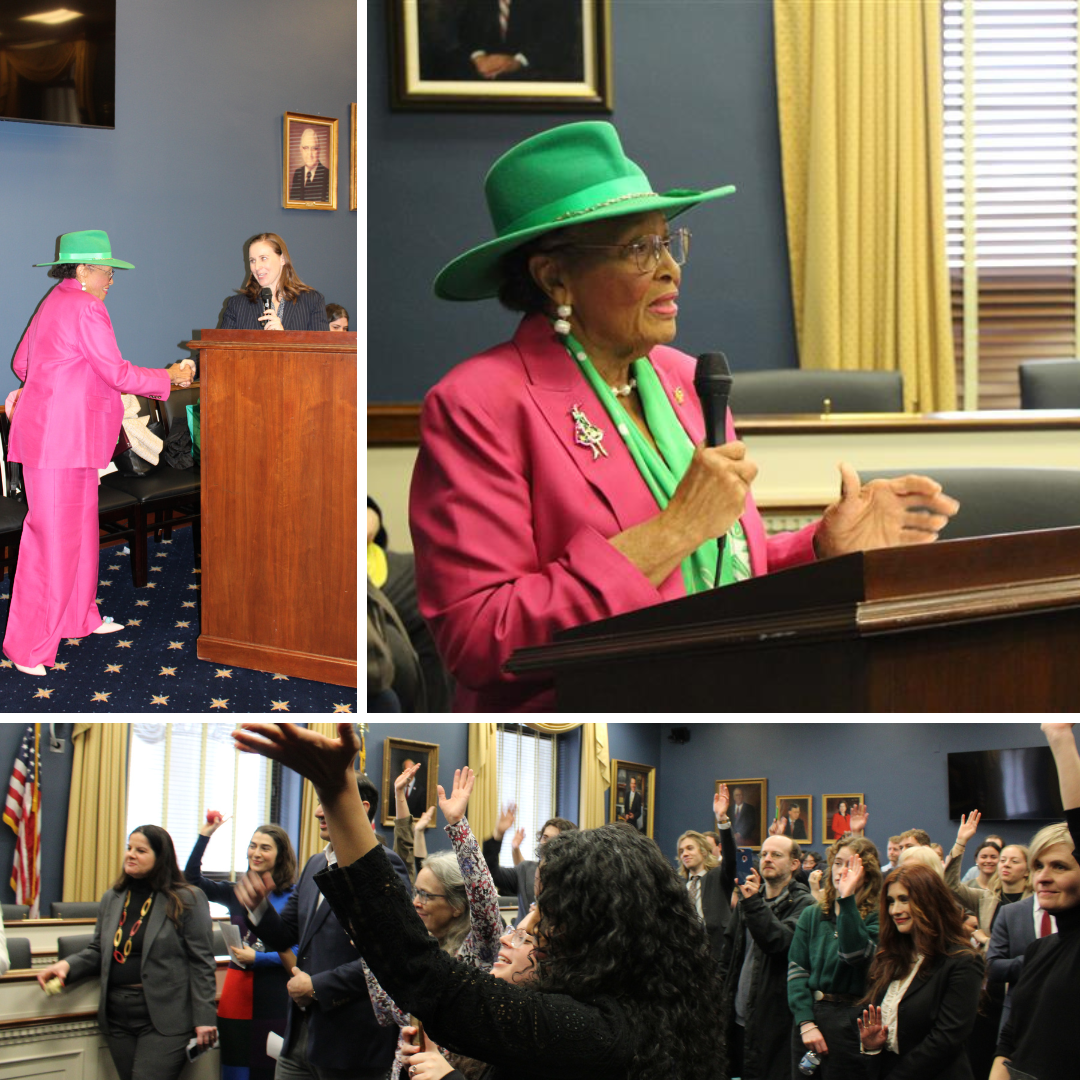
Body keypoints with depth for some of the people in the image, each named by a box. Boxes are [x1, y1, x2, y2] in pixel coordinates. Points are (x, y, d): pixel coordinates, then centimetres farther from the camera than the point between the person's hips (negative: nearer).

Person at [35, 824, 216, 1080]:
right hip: (118, 1017, 6)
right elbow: (97, 952, 18)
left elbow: (201, 963, -6)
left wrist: (203, 1019, -10)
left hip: (163, 1019, -6)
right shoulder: (112, 899, 13)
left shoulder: (188, 900, -4)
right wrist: (67, 965, -3)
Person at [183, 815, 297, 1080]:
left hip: (275, 996, -4)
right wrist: (204, 835, 3)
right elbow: (193, 878, 7)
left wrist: (258, 958, -13)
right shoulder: (237, 893, 12)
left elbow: (298, 950, -7)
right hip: (237, 990, 4)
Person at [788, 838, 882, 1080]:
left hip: (852, 1022, -4)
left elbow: (855, 954, -22)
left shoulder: (877, 917, -4)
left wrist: (847, 899, -23)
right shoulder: (812, 915, 8)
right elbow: (796, 969, 1)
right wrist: (806, 1023, -11)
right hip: (809, 1015, 4)